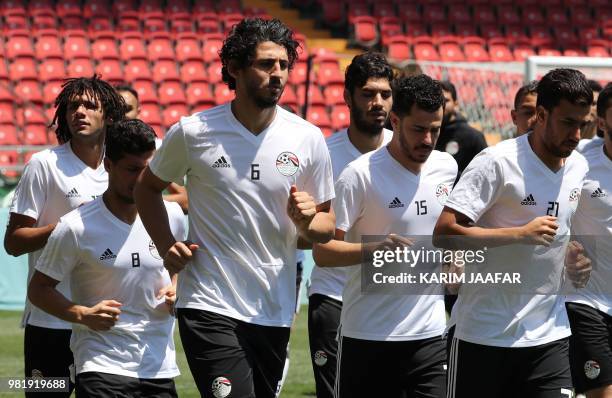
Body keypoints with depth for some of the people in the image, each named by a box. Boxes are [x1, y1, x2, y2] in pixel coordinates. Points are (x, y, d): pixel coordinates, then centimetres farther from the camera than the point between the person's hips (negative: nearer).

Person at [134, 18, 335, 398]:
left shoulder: (308, 139, 2)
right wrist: (167, 247, 0)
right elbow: (148, 187, 14)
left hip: (274, 313, 3)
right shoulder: (193, 132, -3)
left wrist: (307, 222, -13)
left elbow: (327, 226, 10)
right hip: (208, 306, -3)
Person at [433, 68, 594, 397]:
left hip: (549, 334, 5)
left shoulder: (579, 167, 8)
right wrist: (521, 234, -25)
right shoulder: (498, 163, -14)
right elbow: (444, 234, -20)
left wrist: (572, 255, 6)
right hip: (484, 333, -5)